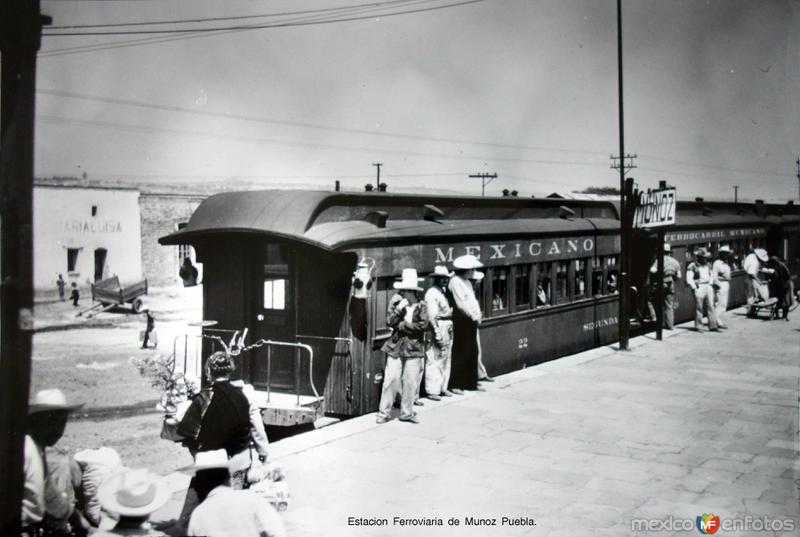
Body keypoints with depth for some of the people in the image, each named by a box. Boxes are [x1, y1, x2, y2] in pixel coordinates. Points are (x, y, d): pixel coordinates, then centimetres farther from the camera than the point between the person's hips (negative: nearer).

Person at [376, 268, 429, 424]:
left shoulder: (421, 306, 1)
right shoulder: (396, 303, 5)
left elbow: (423, 325, -11)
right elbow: (389, 322, -5)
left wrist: (402, 325, -8)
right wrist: (398, 310, -16)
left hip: (414, 348, 0)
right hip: (395, 347, 0)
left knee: (410, 382, 4)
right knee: (391, 379, -2)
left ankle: (406, 413, 17)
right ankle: (383, 412, 7)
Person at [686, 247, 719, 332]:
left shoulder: (708, 265, 16)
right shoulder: (692, 266, -5)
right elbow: (689, 279, -8)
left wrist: (710, 283, 14)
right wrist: (694, 287, -14)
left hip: (708, 287, 6)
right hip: (699, 288, -6)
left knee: (711, 306, 2)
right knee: (699, 308, -2)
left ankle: (713, 326, 5)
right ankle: (698, 326, 8)